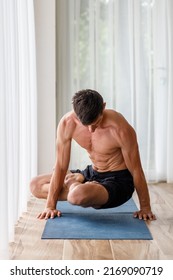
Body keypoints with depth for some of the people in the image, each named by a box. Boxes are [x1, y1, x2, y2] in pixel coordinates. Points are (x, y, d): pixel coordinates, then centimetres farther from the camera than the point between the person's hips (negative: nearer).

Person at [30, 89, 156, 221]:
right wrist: (50, 206, -11)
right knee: (36, 185, 4)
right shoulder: (67, 123, -17)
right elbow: (61, 166, -12)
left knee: (78, 196, -36)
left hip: (118, 180, -5)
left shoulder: (121, 130, -30)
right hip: (92, 174, 5)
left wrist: (145, 208, -9)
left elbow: (136, 170, -18)